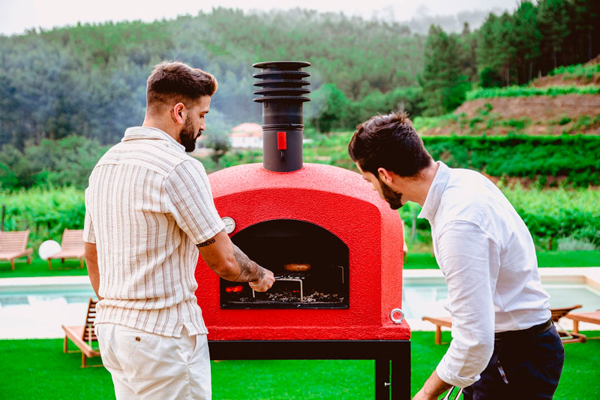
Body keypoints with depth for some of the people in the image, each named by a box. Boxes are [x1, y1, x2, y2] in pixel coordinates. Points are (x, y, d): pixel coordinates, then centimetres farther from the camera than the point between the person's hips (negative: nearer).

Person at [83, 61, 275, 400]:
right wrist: (260, 276, 6)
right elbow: (225, 263, -14)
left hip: (110, 325, 9)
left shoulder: (104, 165, 11)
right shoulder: (180, 167, -16)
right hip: (163, 334, -9)